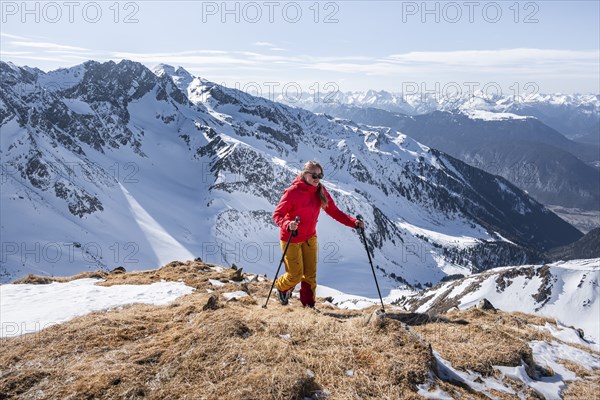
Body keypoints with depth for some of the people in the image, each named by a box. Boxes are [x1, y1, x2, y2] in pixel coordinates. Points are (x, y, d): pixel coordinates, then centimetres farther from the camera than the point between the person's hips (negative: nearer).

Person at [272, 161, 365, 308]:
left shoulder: (321, 191, -5)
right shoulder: (292, 192, -22)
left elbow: (333, 211, -3)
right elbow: (277, 214, -19)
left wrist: (353, 222, -14)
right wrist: (288, 224, -40)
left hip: (310, 237, 5)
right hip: (291, 239, -5)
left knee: (310, 274, 6)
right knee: (296, 275, 4)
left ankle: (308, 304, 23)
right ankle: (281, 287, 37)